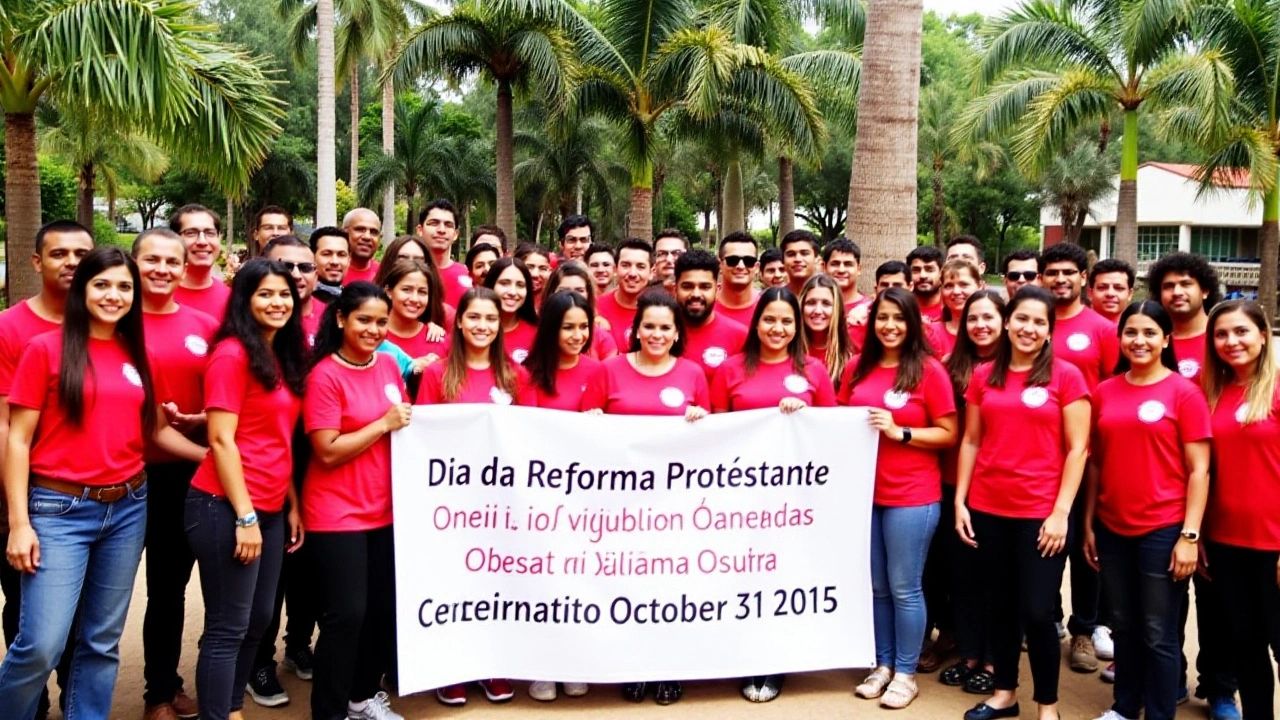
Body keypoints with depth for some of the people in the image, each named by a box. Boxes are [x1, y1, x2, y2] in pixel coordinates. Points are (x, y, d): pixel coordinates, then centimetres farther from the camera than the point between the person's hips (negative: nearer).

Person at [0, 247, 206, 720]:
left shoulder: (138, 357, 8)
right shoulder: (46, 348, -4)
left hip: (128, 508, 5)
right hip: (60, 509, -4)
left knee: (103, 641, 12)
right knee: (41, 644, -8)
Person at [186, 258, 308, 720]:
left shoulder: (284, 358, 14)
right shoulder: (232, 353, -10)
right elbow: (221, 439, -15)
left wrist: (292, 505, 12)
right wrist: (245, 516, -18)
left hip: (270, 508, 8)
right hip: (227, 507, -8)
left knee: (258, 621, 15)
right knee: (228, 628, -2)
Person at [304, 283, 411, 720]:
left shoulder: (388, 365, 6)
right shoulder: (325, 375, -12)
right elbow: (328, 452, -17)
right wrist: (384, 424, -17)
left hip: (385, 509, 6)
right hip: (337, 514, -6)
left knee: (387, 608, 11)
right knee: (347, 614, -5)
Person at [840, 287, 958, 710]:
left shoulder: (928, 370, -8)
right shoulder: (858, 368, 6)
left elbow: (949, 434, -7)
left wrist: (899, 432, -18)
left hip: (912, 497, -4)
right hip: (865, 492, 5)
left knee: (904, 588, 4)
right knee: (877, 586, 14)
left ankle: (906, 673, 19)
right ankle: (883, 664, 29)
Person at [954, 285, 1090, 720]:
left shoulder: (1066, 377, -3)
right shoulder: (984, 377, 7)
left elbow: (1077, 449, -5)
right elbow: (971, 442, 10)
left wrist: (1061, 512, -11)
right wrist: (960, 502, 5)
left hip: (1041, 512, -3)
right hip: (988, 509, 4)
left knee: (1037, 611, 1)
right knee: (999, 604, 14)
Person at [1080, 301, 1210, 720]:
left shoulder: (1184, 392, -5)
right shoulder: (1105, 392, 6)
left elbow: (1198, 470, -7)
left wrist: (1189, 535, -11)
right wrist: (1087, 524, 8)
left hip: (1162, 529, -4)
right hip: (1112, 527, 4)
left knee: (1158, 634, 4)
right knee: (1123, 626, 16)